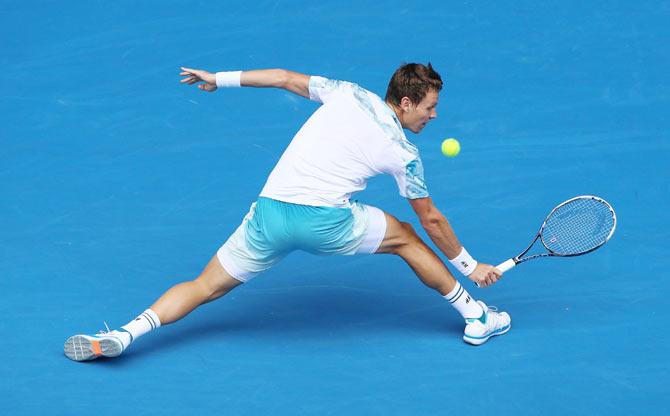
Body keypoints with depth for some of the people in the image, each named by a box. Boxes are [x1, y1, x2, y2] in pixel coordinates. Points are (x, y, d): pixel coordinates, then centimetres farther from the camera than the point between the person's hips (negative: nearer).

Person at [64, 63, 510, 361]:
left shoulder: (347, 94, 14)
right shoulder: (404, 155, 7)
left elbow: (284, 78, 18)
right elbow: (431, 219, 16)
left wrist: (221, 78, 29)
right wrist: (470, 265, 29)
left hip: (269, 213, 3)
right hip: (327, 220, -3)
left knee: (205, 288, 11)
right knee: (405, 237, 22)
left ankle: (127, 332, -9)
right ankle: (476, 317, 27)